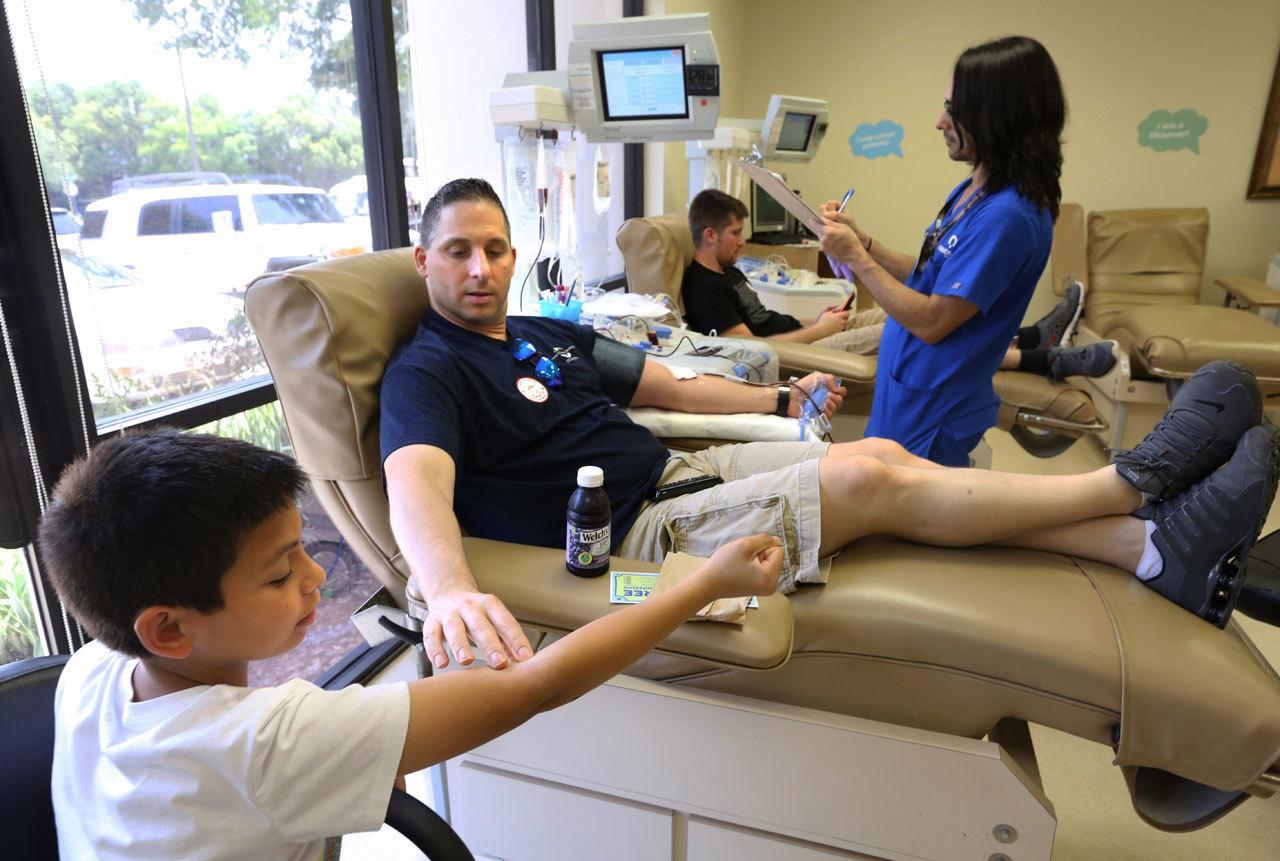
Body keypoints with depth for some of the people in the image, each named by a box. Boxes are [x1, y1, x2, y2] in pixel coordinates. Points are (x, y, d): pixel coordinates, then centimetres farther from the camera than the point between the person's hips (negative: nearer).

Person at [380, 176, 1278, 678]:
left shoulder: (550, 335, 14)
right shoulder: (427, 373, -8)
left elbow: (670, 387, 20)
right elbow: (417, 484, -29)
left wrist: (778, 399, 18)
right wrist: (450, 589, -50)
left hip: (680, 467, 8)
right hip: (635, 528, -8)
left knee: (885, 454, -8)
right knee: (868, 479, -18)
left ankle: (1155, 544, -4)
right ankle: (1133, 478, -1)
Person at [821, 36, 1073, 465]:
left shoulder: (1008, 215, -23)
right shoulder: (970, 191, 5)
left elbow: (931, 321, -24)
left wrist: (855, 256, -17)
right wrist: (860, 239, 0)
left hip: (932, 415, -9)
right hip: (906, 393, 9)